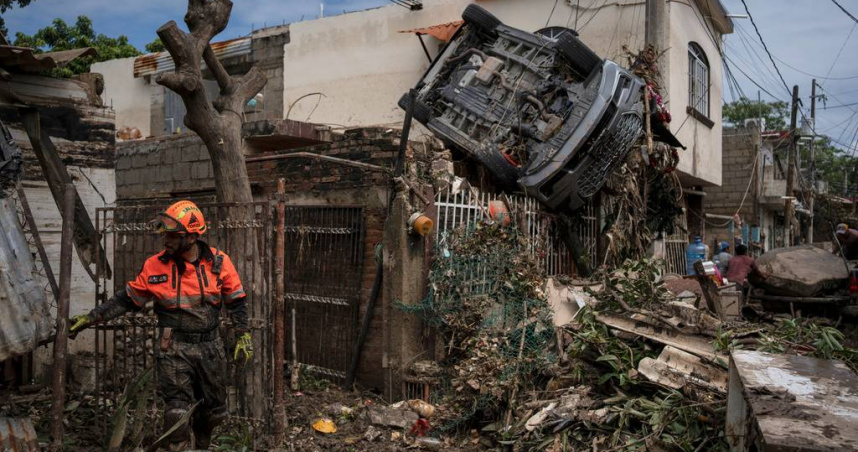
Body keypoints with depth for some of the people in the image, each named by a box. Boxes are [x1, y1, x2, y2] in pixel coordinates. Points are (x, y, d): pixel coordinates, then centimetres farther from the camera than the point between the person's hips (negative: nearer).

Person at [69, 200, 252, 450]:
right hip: (174, 350, -1)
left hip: (210, 348, 2)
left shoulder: (219, 262, -6)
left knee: (213, 411, 15)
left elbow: (237, 301, 2)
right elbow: (126, 300, 5)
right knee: (177, 413, -8)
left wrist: (243, 336, -2)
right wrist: (90, 318, 1)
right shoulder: (155, 266, -6)